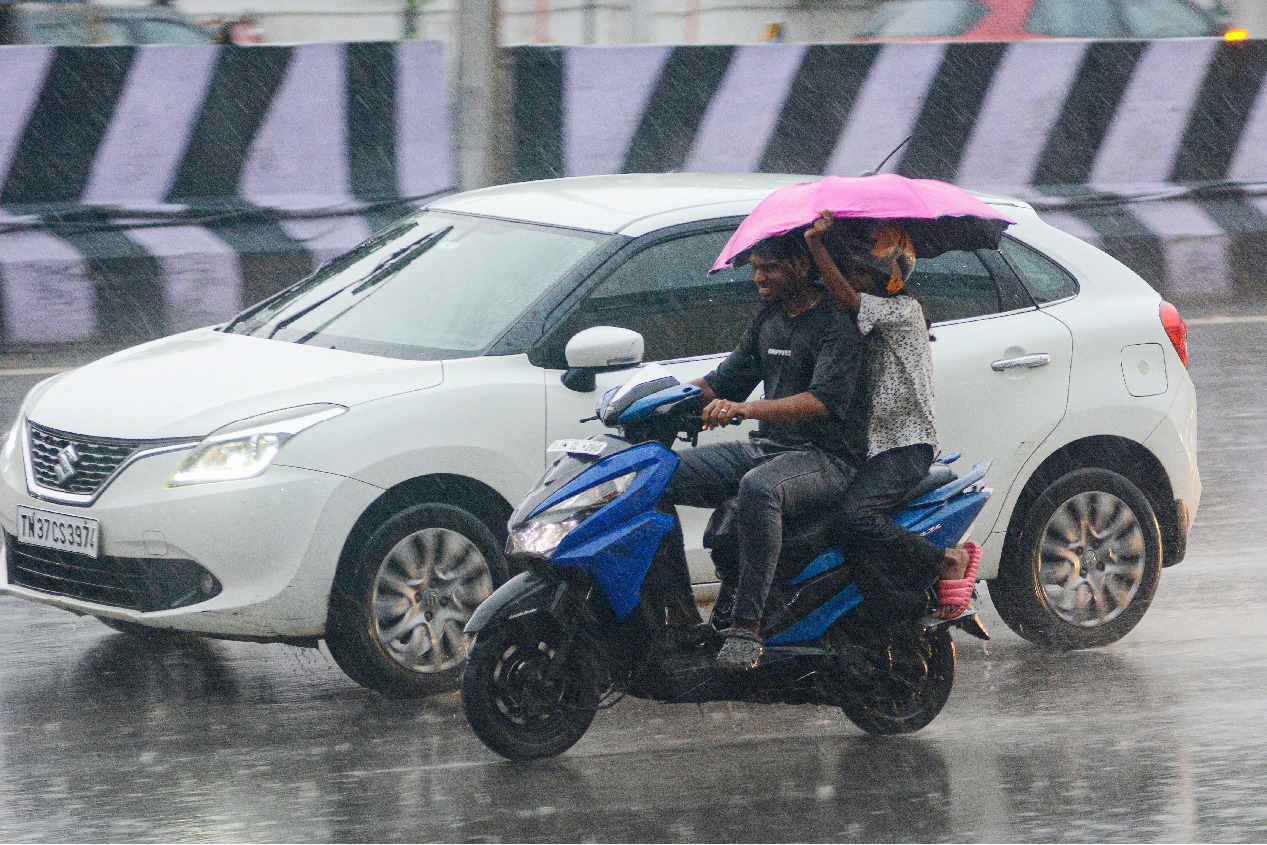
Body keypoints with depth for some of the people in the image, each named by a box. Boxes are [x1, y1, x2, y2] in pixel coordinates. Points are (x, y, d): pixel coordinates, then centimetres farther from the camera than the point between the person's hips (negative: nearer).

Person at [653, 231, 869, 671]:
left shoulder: (838, 322, -11)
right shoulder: (769, 318, 15)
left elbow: (825, 399, -26)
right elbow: (727, 379, 24)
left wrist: (745, 408, -37)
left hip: (826, 457, -9)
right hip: (765, 448, 9)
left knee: (758, 488, -41)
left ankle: (746, 625, -40)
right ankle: (680, 607, -9)